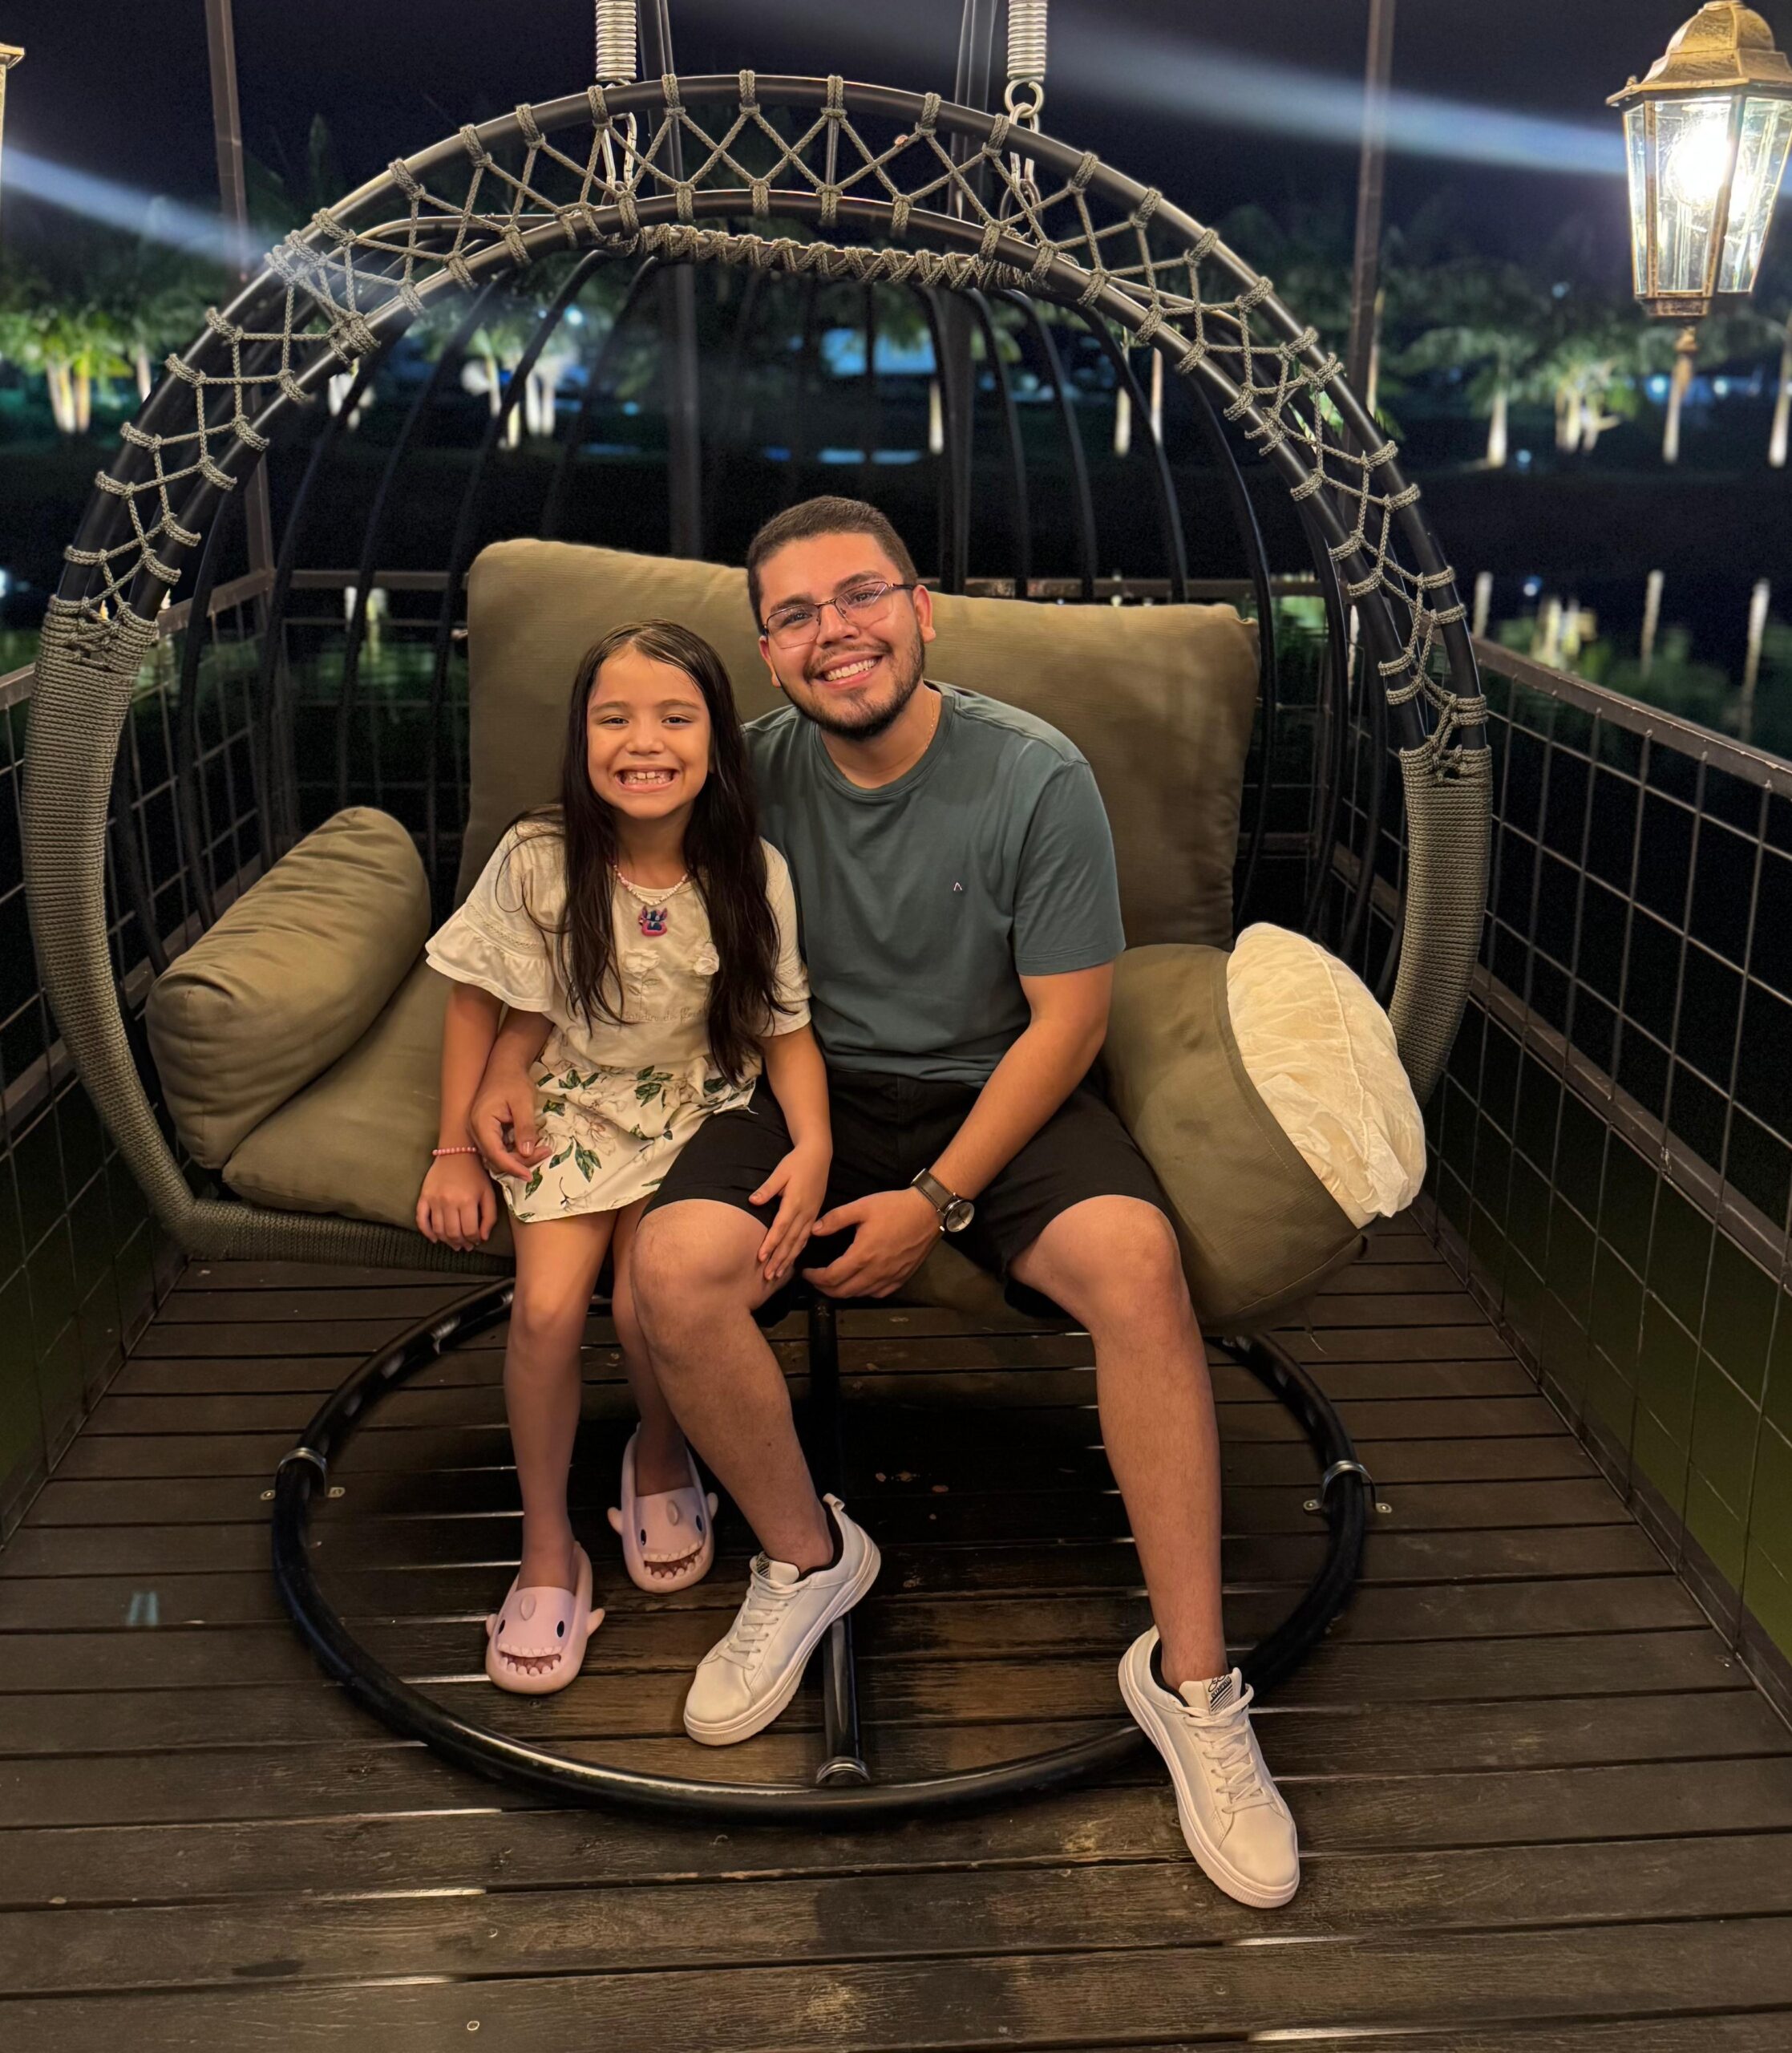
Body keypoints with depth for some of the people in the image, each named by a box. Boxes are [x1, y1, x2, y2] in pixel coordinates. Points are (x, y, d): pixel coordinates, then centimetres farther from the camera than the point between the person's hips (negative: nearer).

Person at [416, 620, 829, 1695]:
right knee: (548, 1305, -21)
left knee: (649, 1304, -22)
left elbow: (786, 1030, -5)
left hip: (700, 1111, 0)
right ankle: (548, 1551, 1)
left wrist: (815, 1144, -21)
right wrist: (458, 1146, -1)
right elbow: (486, 1002, 0)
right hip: (571, 1103, 0)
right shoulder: (538, 862, -13)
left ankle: (660, 1456, 14)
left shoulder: (752, 874, -12)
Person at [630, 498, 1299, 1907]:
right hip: (815, 1091, 2)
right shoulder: (751, 773, -3)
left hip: (997, 1093, -2)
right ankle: (807, 1557, 3)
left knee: (1138, 1261, -32)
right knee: (676, 1268, -27)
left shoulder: (1038, 777, -12)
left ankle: (1190, 1680, -16)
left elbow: (1067, 1020, -10)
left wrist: (937, 1201, -17)